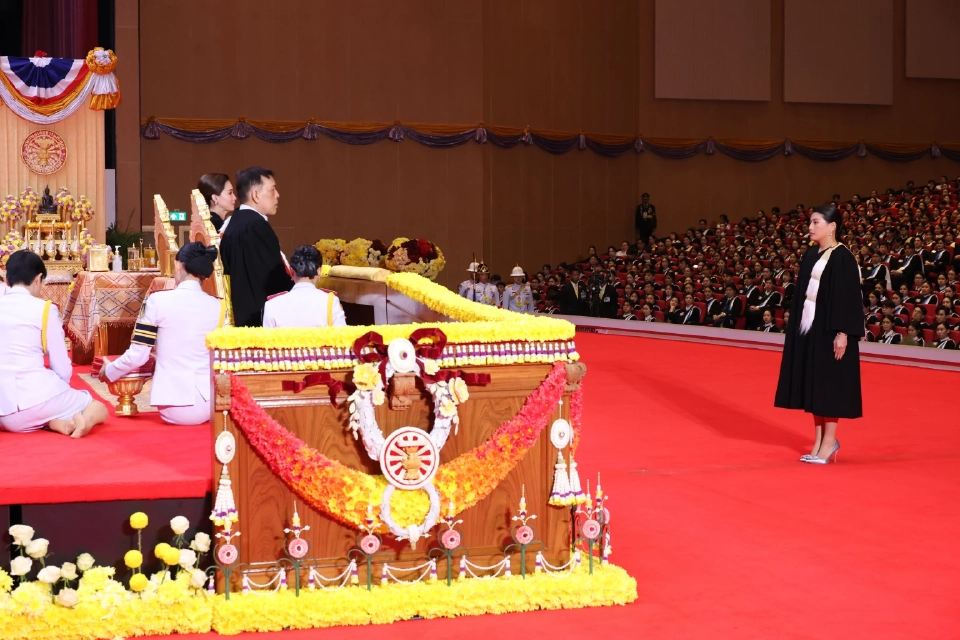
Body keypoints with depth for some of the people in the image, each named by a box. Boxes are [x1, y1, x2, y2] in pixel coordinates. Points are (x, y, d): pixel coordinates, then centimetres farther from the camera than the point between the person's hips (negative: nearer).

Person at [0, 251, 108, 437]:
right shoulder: (44, 309, -2)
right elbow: (62, 368, -1)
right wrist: (59, 392, 19)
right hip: (37, 397, -4)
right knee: (99, 408, 20)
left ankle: (56, 423, -2)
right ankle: (85, 419, -17)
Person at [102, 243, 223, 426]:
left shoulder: (158, 300, -6)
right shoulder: (217, 307, 1)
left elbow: (137, 356, -5)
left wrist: (109, 371, 17)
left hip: (175, 406, -2)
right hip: (210, 404, 2)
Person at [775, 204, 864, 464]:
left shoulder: (842, 257, -11)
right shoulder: (810, 257, 12)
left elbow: (849, 297, -15)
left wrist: (843, 333, -20)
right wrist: (796, 328, 13)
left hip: (830, 330, -8)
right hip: (808, 328, 8)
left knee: (829, 383, -2)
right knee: (813, 384, 9)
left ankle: (829, 441, 5)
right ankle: (820, 439, 16)